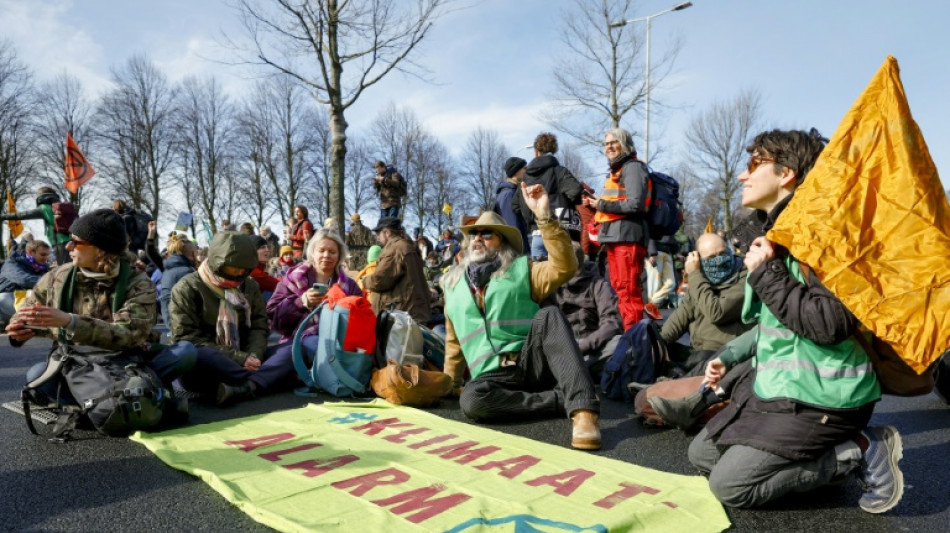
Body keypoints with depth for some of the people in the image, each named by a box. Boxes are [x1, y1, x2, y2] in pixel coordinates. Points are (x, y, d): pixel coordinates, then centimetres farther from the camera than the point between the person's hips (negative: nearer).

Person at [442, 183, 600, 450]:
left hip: (532, 364, -2)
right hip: (494, 376, 2)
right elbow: (454, 342, 25)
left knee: (548, 314, -31)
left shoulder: (521, 270, 8)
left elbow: (564, 267, -11)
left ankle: (582, 410, -40)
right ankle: (564, 400, -21)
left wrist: (544, 215, -18)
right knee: (470, 400, -33)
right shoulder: (453, 285, 17)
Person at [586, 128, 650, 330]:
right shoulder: (616, 170, 24)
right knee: (618, 288, 12)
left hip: (627, 235, -10)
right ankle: (624, 331, 20)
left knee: (628, 290, -11)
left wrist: (602, 205, -10)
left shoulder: (633, 167, -5)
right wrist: (597, 202, 7)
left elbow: (635, 205, -16)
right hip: (613, 236, 10)